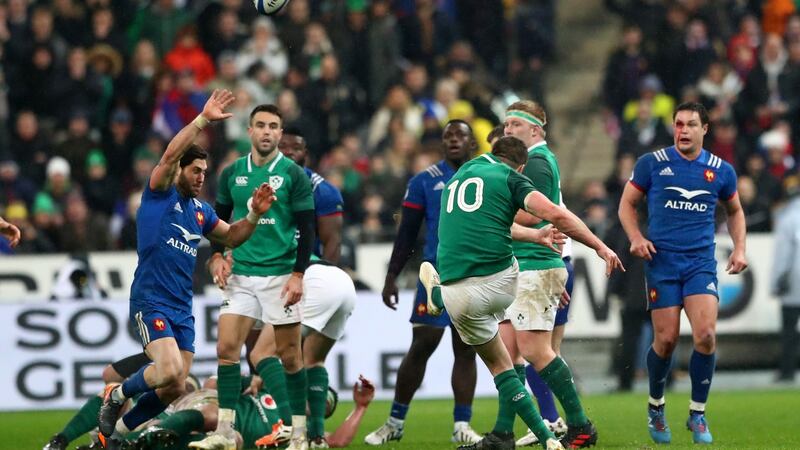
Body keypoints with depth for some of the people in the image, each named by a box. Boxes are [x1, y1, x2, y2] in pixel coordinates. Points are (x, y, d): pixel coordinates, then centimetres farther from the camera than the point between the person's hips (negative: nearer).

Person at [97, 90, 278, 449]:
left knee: (174, 389, 3)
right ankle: (116, 396, 2)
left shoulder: (201, 211, 17)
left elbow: (231, 237, 24)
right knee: (170, 372, -25)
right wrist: (203, 120, -23)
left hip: (183, 309, 7)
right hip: (151, 302, -7)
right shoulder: (159, 194, -2)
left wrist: (254, 214, 5)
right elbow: (171, 154, -17)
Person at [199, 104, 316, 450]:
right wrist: (216, 256, 1)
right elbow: (220, 219, 17)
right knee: (227, 346, -6)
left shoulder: (293, 175, -4)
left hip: (281, 275, -3)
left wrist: (298, 274, -12)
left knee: (289, 354, 0)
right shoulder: (232, 174, 7)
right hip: (240, 274, 3)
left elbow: (306, 228, -4)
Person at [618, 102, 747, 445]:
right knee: (666, 340, -4)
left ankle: (698, 415, 1)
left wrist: (739, 248, 9)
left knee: (706, 335, -15)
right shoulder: (652, 164, 0)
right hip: (661, 262, -1)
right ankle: (655, 407, 23)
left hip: (701, 263, 1)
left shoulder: (721, 171, 6)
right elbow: (627, 203, 9)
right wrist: (636, 238, -8)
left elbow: (735, 211, 23)